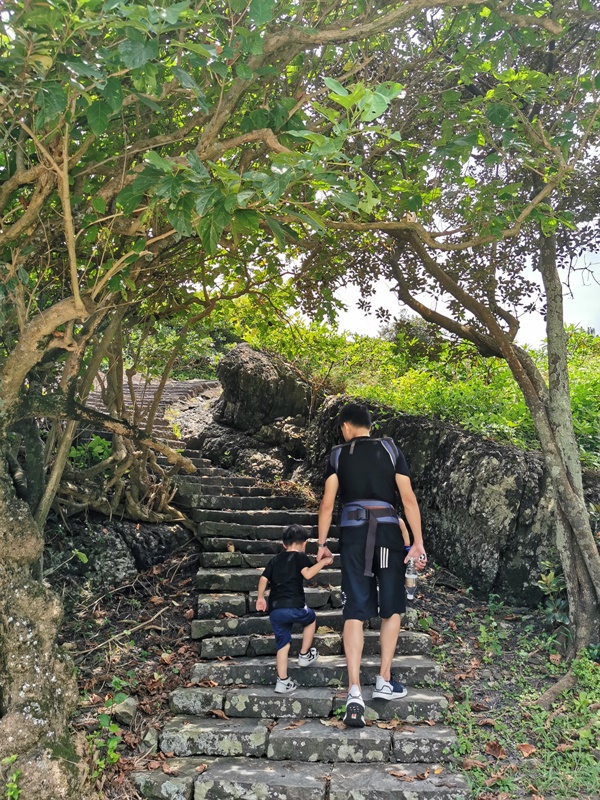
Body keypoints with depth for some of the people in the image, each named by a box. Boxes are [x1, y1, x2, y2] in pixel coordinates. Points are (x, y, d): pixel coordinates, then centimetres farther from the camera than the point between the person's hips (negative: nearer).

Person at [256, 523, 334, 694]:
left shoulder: (275, 560, 20)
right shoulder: (300, 557, 4)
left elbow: (263, 579, 11)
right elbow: (307, 573, -13)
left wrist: (260, 597, 14)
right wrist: (323, 562, -5)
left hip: (274, 610, 5)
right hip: (293, 606, -5)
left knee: (283, 644, 12)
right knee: (311, 618, 26)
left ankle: (283, 682, 10)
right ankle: (305, 655, 29)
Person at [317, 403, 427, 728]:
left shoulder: (338, 454, 6)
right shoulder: (391, 449, 6)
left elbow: (327, 503, 2)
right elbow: (409, 499, 0)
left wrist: (321, 544, 9)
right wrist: (418, 542, 1)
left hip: (353, 532, 0)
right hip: (387, 530, 0)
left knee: (355, 612, -1)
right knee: (391, 608, 16)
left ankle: (355, 692, -11)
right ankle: (384, 681, 20)